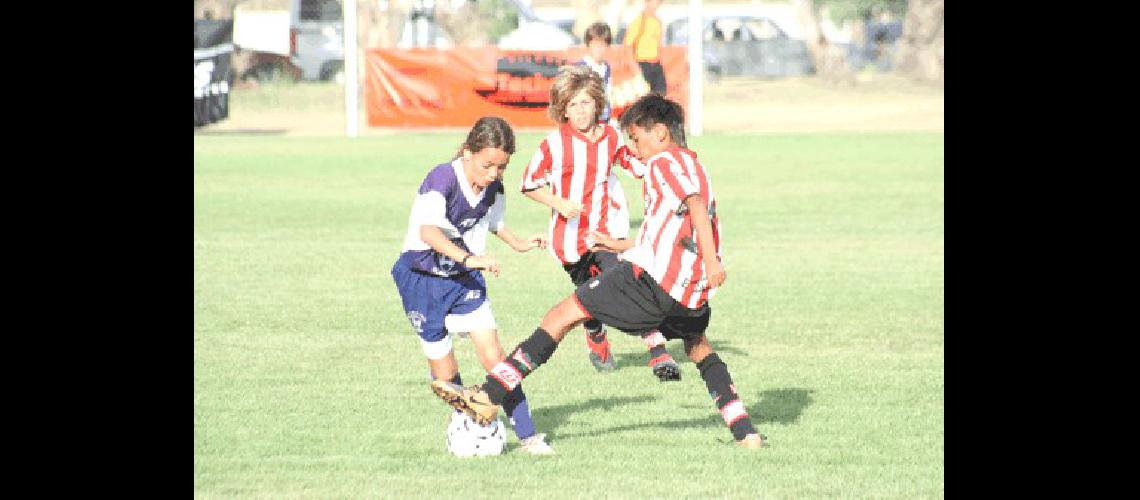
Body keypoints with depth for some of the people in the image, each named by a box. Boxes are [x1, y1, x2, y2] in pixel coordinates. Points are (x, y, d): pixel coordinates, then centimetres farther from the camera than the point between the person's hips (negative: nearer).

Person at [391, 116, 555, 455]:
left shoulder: (493, 188, -6)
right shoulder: (442, 179, -26)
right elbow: (428, 231, -42)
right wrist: (469, 258, -53)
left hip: (465, 279, 4)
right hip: (421, 278, -4)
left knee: (494, 356, -7)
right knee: (445, 372, 3)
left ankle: (527, 435, -5)